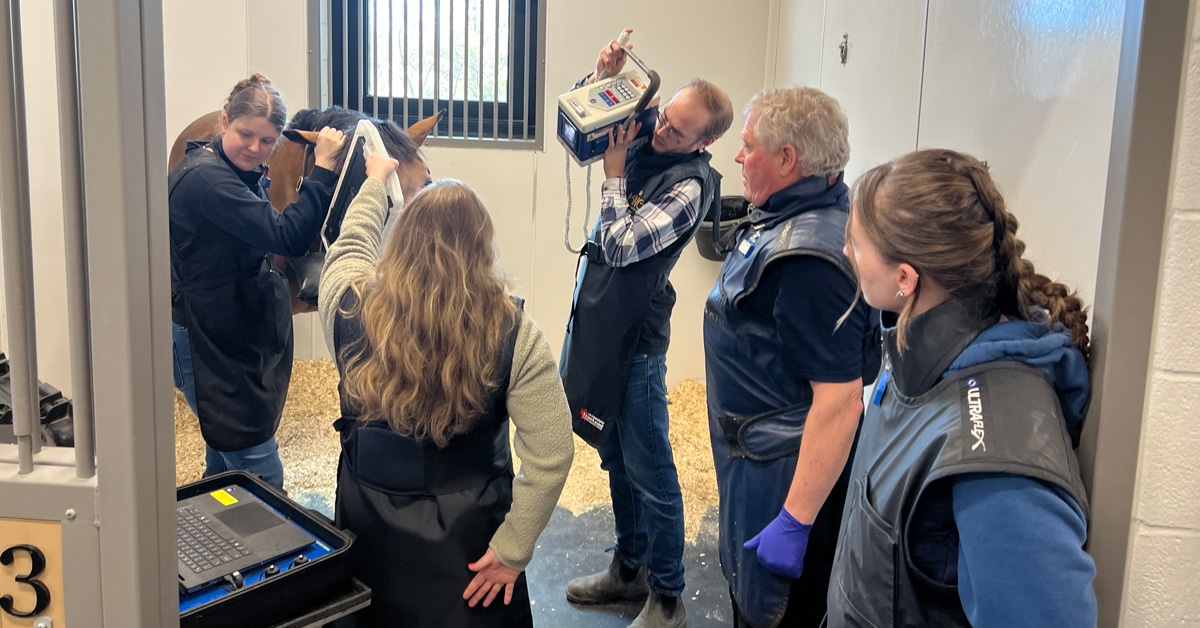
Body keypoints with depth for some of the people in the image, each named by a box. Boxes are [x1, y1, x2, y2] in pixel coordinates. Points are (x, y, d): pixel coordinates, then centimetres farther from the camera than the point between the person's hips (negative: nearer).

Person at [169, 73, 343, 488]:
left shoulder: (241, 173, 9)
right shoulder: (207, 178, -23)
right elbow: (287, 237, -30)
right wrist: (323, 169, -26)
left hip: (241, 338, 11)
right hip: (211, 344, -11)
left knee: (226, 455, 25)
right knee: (261, 475, -8)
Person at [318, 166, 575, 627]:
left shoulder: (350, 307, -14)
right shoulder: (513, 336, -20)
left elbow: (351, 242, 9)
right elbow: (551, 455, -20)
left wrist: (375, 182, 26)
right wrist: (513, 549, -11)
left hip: (367, 523, 2)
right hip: (463, 534, -2)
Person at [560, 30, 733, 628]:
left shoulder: (690, 184, -18)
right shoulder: (641, 142, 3)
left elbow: (622, 246, -22)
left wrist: (613, 173, -13)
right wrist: (601, 75, -3)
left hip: (634, 337, -8)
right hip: (597, 321, 8)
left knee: (649, 471, 1)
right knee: (616, 456, 19)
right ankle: (630, 568, 35)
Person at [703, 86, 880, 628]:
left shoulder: (809, 258, -29)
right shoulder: (784, 220, 3)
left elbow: (840, 400, -31)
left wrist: (794, 522, -28)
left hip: (783, 474, -10)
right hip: (757, 456, 10)